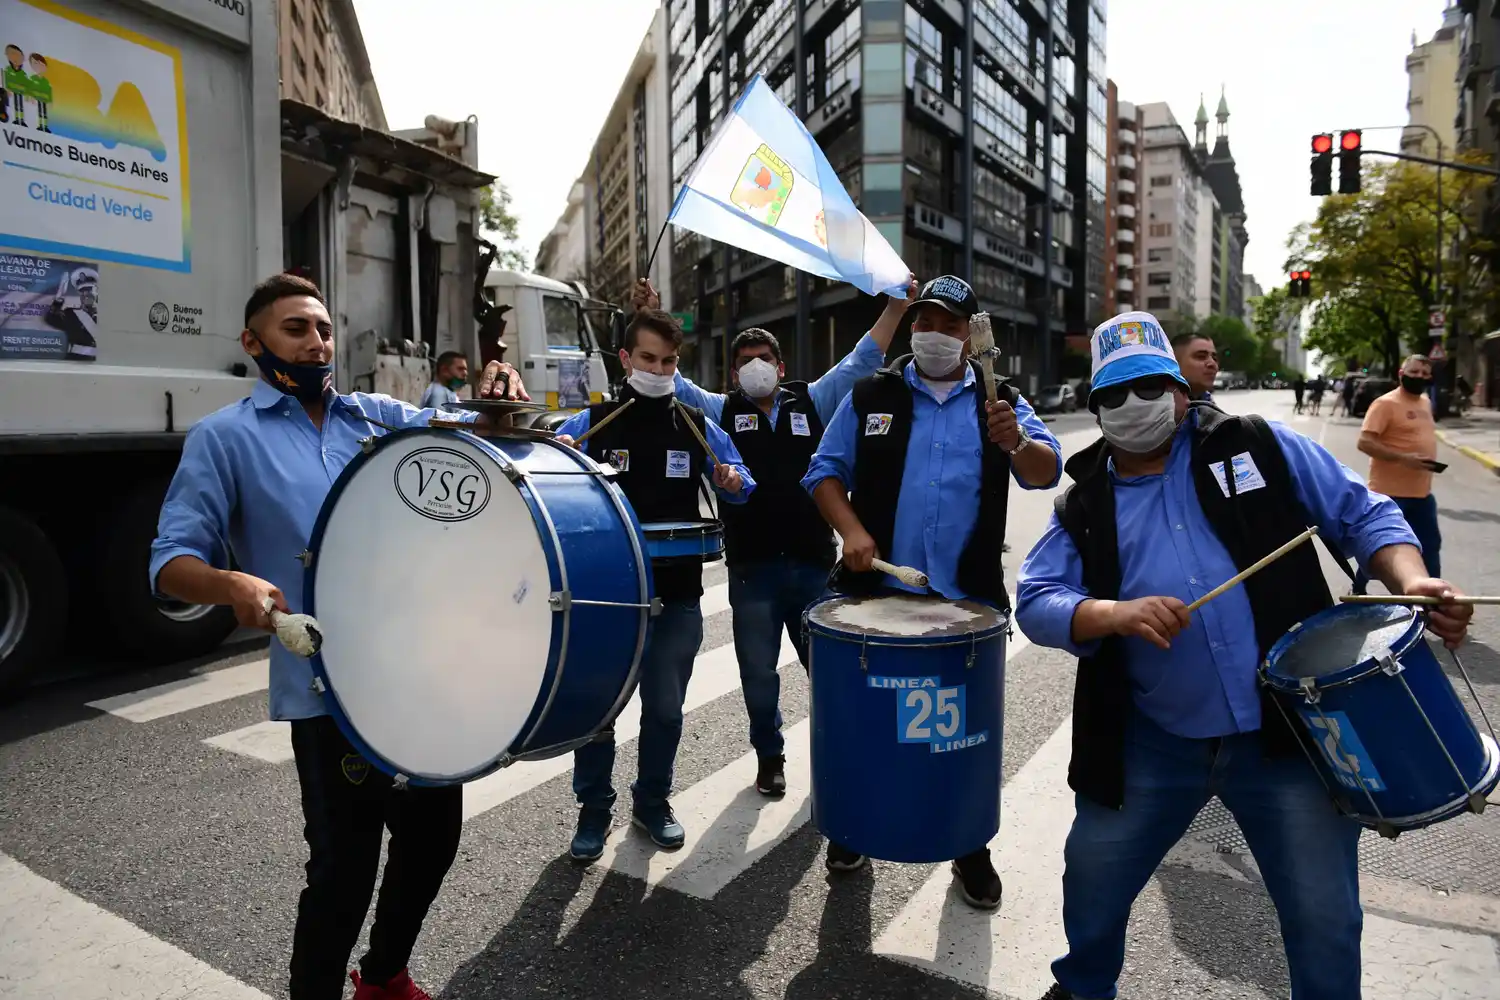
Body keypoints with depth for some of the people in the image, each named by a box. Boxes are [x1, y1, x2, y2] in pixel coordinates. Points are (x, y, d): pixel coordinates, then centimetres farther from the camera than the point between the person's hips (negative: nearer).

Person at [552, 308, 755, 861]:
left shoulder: (696, 425, 5)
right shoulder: (591, 421, 0)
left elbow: (743, 484, 11)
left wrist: (733, 481, -12)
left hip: (677, 593, 2)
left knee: (665, 707, 12)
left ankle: (652, 801, 34)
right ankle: (593, 808, 29)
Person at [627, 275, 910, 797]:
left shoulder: (812, 402, 9)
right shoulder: (720, 411, 8)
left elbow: (861, 361, 7)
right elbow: (671, 378, 2)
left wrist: (894, 307, -1)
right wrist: (647, 318, -9)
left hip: (814, 563, 1)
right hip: (752, 568, 0)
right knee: (759, 673, 11)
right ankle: (769, 756, 31)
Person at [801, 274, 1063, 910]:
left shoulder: (1000, 402, 5)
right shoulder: (870, 397, 5)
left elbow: (1047, 472, -8)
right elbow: (826, 470, 4)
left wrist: (1014, 442, -30)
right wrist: (850, 529, -13)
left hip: (970, 601, 0)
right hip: (877, 592, 0)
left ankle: (970, 848, 32)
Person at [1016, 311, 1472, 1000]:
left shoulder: (1257, 446, 2)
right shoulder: (1084, 507, 3)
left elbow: (1363, 515, 5)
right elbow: (1035, 601, -7)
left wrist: (1413, 585, -13)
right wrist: (1115, 614, -25)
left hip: (1288, 734, -1)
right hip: (1153, 742, 2)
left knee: (1324, 919, 7)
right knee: (1091, 883, 13)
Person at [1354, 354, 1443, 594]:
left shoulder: (1425, 402, 12)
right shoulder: (1386, 403, -14)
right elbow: (1365, 442, -22)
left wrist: (1429, 460, 13)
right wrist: (1403, 458, -28)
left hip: (1422, 492, 8)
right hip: (1390, 492, -8)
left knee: (1431, 544, 14)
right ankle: (1357, 590, 18)